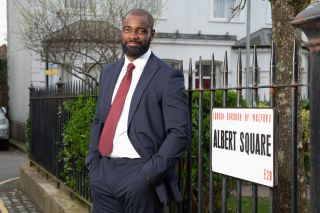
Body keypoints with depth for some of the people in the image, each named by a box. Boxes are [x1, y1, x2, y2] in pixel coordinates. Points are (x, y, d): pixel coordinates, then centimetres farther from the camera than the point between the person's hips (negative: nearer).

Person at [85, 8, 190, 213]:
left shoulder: (167, 76, -7)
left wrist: (150, 173, -17)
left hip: (139, 174, -5)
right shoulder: (109, 72, 12)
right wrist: (93, 160, 5)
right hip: (104, 173, 5)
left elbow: (179, 133, -11)